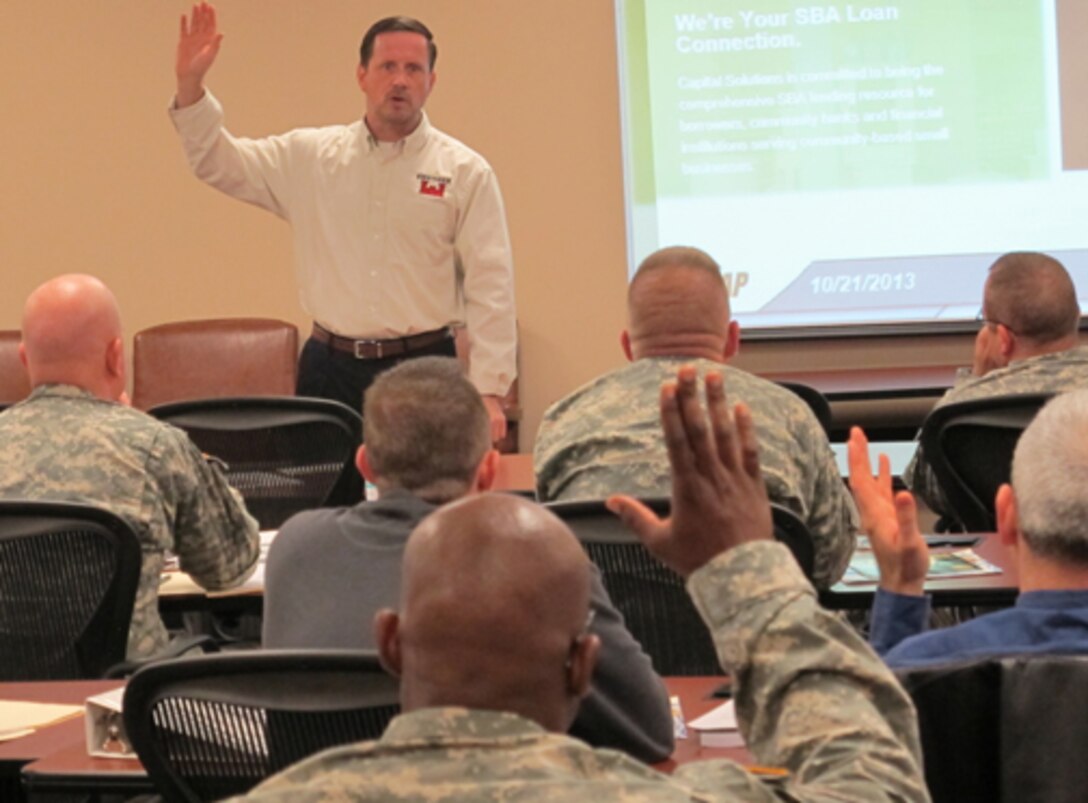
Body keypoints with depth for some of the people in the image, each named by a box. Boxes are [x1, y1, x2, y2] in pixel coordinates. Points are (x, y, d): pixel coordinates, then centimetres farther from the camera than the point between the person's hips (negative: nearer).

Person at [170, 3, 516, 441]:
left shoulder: (465, 172, -1)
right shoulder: (311, 155, 7)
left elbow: (489, 289, -3)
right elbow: (218, 162, 10)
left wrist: (488, 391, -9)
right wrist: (190, 85, -6)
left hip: (422, 370, -2)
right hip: (330, 368, 2)